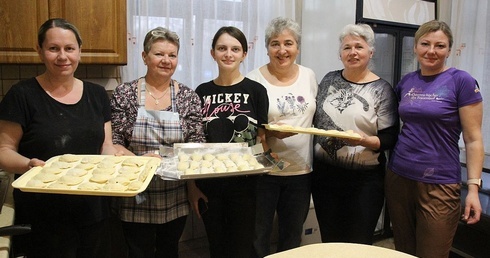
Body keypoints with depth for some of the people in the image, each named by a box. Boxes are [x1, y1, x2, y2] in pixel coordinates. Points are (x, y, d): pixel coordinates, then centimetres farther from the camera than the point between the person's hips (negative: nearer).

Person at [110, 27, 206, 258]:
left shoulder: (188, 97, -2)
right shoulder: (124, 94, -5)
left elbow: (196, 146, -1)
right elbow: (112, 143, -5)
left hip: (175, 199, 2)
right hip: (136, 197, -1)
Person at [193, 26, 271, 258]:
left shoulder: (255, 90, -4)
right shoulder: (202, 92, 4)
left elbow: (263, 139, -1)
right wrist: (194, 185, 5)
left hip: (244, 184, -2)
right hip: (209, 184, 3)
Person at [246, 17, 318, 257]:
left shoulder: (308, 75, 4)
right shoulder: (254, 80, -9)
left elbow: (314, 117, 13)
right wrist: (270, 132, -25)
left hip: (301, 171, 4)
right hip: (263, 171, -4)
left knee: (292, 236, 19)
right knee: (258, 237, 10)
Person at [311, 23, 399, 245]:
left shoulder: (381, 90, -6)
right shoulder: (329, 79, 6)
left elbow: (389, 139, -8)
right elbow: (315, 120, 13)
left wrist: (364, 141, -25)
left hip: (364, 179, -3)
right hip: (324, 174, 4)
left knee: (359, 246, 9)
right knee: (329, 242, 16)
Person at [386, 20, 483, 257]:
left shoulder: (461, 81, -7)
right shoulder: (406, 82, 6)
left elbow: (473, 139, -8)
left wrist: (473, 187, -12)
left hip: (439, 184, -4)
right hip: (398, 178, 5)